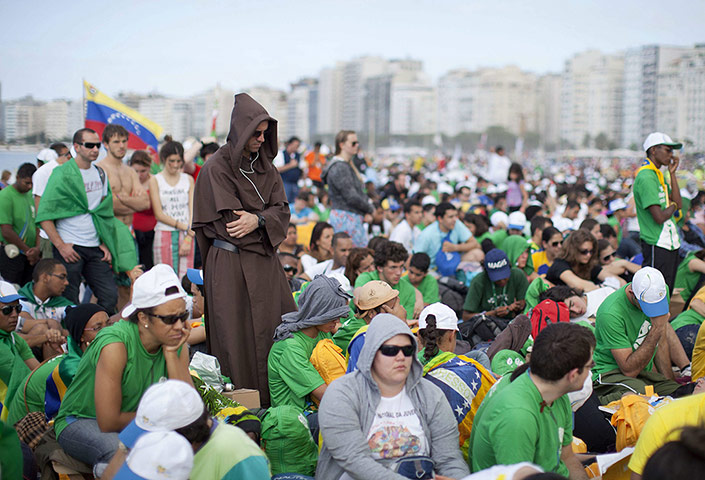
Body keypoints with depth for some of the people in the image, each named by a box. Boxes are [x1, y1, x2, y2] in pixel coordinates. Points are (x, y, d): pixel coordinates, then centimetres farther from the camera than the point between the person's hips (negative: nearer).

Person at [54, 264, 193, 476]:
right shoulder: (116, 345, -27)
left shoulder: (177, 344, -7)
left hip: (131, 422, 6)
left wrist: (171, 354, -21)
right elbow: (108, 423, -26)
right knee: (122, 452, -38)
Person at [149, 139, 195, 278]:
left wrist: (188, 239, -6)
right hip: (164, 235, -2)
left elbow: (192, 211, 6)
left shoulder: (188, 179, 11)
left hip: (186, 236, 2)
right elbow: (159, 214, -1)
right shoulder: (155, 180, 4)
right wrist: (184, 226, -9)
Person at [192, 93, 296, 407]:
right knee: (238, 339, -3)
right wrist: (268, 220, -3)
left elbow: (281, 210, 4)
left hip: (265, 263, 6)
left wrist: (258, 220, -16)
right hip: (231, 266, -6)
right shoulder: (216, 168, -7)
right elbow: (231, 222, -13)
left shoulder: (265, 165, 12)